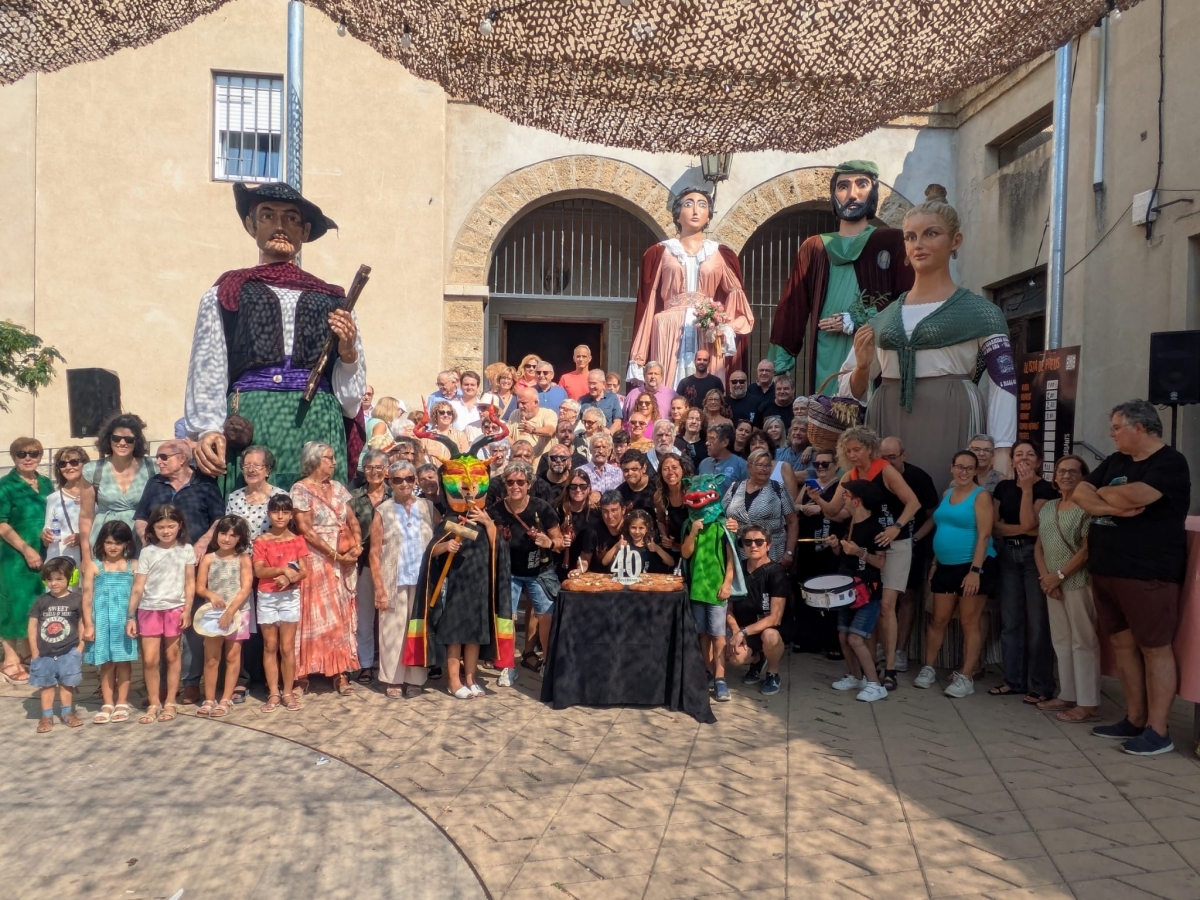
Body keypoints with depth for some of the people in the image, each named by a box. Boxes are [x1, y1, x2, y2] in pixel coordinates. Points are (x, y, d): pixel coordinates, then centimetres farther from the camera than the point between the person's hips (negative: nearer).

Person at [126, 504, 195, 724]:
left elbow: (190, 583, 2)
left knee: (172, 655, 8)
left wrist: (187, 610, -5)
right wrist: (130, 616, -2)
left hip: (175, 609, 0)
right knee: (149, 659, -1)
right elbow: (138, 587, 0)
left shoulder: (186, 550, 1)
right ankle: (154, 704, 12)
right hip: (149, 609, 0)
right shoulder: (147, 552, 0)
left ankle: (170, 703, 17)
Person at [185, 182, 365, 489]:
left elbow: (351, 387, 16)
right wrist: (207, 430, -9)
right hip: (249, 420, -1)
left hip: (319, 425, 1)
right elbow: (207, 369, 5)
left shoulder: (331, 299, 17)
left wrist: (348, 351, -3)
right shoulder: (226, 294, 14)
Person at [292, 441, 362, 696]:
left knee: (342, 615, 4)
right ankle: (302, 675, 3)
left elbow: (352, 520, 9)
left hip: (344, 560, 5)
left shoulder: (338, 488, 12)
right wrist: (335, 554, -14)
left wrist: (357, 545, -10)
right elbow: (305, 529, -12)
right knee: (316, 615, -4)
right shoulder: (300, 489, -5)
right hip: (316, 559, -5)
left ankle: (340, 672, 9)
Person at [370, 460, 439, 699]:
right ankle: (392, 680, 14)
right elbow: (375, 553, -1)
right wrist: (379, 587, -7)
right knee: (393, 630, 3)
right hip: (395, 582, -1)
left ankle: (415, 679, 17)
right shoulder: (383, 511, 1)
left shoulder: (428, 508, 5)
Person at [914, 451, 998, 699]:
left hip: (973, 567, -6)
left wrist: (975, 570, -21)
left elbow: (984, 535, -15)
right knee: (938, 620, 10)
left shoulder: (981, 496, -8)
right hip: (946, 566, 6)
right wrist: (934, 563, 13)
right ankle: (928, 669, 20)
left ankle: (965, 677, 8)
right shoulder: (946, 494, 12)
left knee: (969, 623, 1)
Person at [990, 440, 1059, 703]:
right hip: (1008, 555, 5)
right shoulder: (1003, 487, 9)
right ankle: (1013, 679, 17)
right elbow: (993, 527, 2)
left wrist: (1027, 487, -15)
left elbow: (1028, 522, -17)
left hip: (1034, 555, -5)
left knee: (1038, 622, -3)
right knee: (1010, 620, 8)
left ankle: (1042, 687, 4)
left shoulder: (1046, 489, -5)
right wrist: (1021, 529, -12)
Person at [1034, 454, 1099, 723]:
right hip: (1053, 583, 7)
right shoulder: (1048, 507, 13)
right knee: (1061, 640, 12)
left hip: (1079, 582, -7)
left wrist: (1060, 575, -14)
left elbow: (1087, 549, -14)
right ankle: (1068, 695, 22)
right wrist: (1045, 576, -2)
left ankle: (1088, 704, 1)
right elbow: (1038, 546, 12)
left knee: (1083, 641, -4)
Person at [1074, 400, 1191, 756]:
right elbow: (1081, 494, 5)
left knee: (1155, 648, -1)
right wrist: (1114, 505, -13)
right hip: (1105, 570, 8)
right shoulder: (1115, 462, 15)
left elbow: (1134, 495, -24)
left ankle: (1157, 731, 4)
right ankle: (1134, 720, 21)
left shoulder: (1171, 462, -9)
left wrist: (1103, 494, -4)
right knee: (1123, 644, 12)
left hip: (1148, 574, -8)